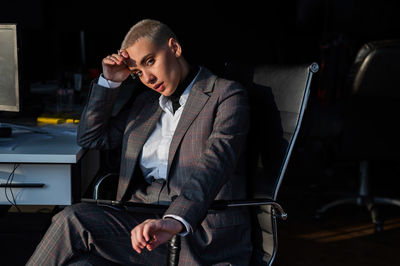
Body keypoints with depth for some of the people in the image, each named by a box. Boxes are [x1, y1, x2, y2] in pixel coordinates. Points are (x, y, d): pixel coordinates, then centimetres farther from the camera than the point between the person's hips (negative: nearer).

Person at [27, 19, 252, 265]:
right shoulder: (146, 102, 24)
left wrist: (175, 220, -36)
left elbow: (214, 162, -18)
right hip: (143, 219, 6)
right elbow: (90, 138, 28)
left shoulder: (226, 95, 0)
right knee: (71, 220, -26)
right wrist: (110, 81, 15)